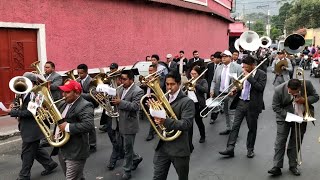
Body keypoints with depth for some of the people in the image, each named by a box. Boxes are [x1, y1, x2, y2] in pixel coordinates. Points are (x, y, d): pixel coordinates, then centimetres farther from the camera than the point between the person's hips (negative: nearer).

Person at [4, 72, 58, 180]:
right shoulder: (27, 94, 10)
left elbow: (29, 112, -26)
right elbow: (25, 109, 13)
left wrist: (12, 112, -22)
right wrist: (15, 109, -4)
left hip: (32, 129, -10)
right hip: (29, 128, 10)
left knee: (27, 153, 2)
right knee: (35, 149, 20)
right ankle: (50, 164, 34)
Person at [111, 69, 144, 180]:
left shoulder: (138, 91, -17)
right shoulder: (121, 89, 7)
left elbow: (135, 106, -26)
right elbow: (117, 100, 14)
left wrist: (120, 102, -30)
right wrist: (113, 100, -6)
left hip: (130, 124, -8)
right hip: (121, 123, 8)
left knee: (127, 149, 4)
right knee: (126, 147, 20)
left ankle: (127, 171, 19)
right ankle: (136, 158, 44)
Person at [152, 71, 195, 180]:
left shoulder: (187, 102, -12)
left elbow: (186, 124, -24)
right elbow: (158, 121, 9)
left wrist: (166, 121, -37)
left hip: (179, 148, -4)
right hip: (162, 146, 5)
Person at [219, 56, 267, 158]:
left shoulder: (261, 74, -7)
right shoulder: (245, 73, 9)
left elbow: (260, 87, -22)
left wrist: (249, 77, -19)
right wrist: (236, 90, 0)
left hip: (252, 104, -4)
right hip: (240, 102, 5)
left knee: (252, 128, 9)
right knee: (235, 126, 0)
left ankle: (250, 149, 23)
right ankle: (230, 148, 1)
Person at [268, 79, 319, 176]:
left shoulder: (307, 84, -19)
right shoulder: (279, 90, -24)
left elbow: (316, 97, -4)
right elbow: (275, 107, -13)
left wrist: (305, 100, -24)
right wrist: (287, 115, -25)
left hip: (301, 117, 2)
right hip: (285, 117, -2)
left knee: (296, 141, 7)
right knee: (280, 140, -8)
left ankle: (293, 165, 18)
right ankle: (277, 167, -6)